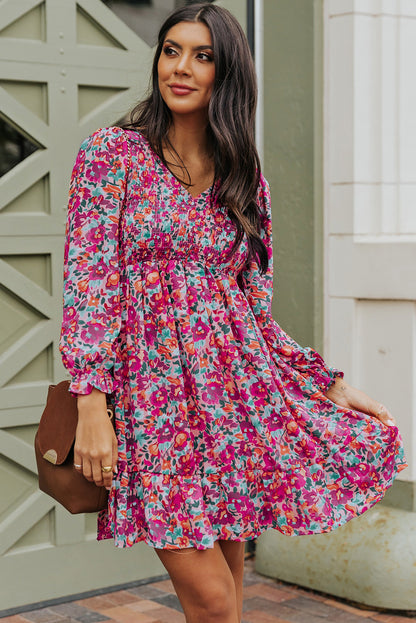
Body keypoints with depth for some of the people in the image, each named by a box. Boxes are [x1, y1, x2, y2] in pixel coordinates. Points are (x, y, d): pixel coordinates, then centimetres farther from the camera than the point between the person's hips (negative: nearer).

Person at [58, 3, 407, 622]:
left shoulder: (246, 179, 12)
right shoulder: (113, 152, 1)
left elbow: (257, 310, 14)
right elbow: (88, 279, -7)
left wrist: (335, 386, 7)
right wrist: (91, 406, -16)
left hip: (240, 391, 4)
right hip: (153, 388, -4)